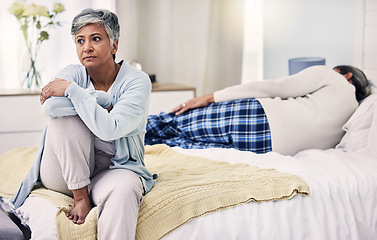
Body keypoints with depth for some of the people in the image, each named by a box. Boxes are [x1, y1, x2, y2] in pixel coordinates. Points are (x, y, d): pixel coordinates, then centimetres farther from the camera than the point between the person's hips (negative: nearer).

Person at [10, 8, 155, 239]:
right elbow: (51, 105, -26)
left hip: (115, 168, -2)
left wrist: (72, 91, -22)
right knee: (68, 117, -25)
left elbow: (110, 129, -26)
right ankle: (80, 196, -21)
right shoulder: (74, 74, -2)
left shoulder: (137, 81, -10)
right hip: (65, 174, 3)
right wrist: (104, 102, -22)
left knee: (123, 191, -38)